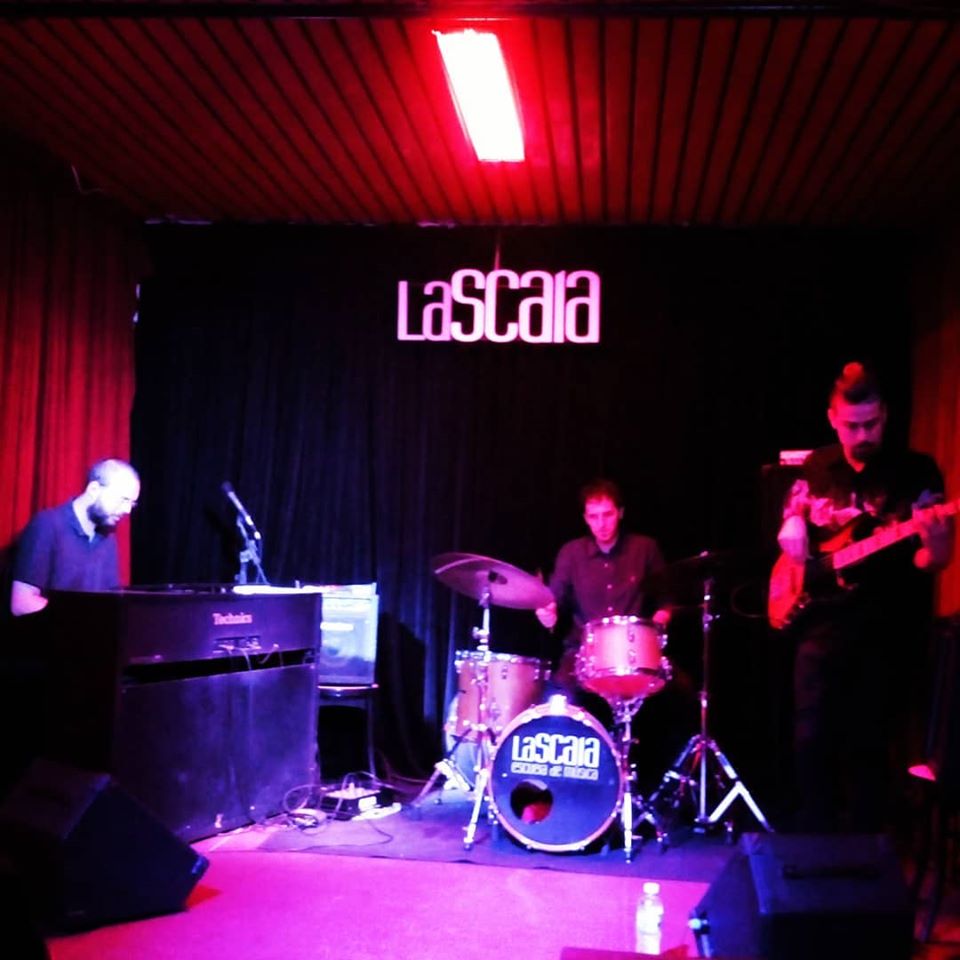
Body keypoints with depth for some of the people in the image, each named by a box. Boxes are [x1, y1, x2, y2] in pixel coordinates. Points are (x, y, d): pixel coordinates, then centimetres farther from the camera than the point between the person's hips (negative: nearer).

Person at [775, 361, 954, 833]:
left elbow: (928, 562, -7)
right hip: (822, 624, 3)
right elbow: (792, 518, 24)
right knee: (812, 740, 3)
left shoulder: (916, 471, -4)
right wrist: (793, 531, 1)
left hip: (885, 632, -3)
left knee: (869, 748, 4)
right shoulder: (816, 468, 7)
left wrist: (934, 546, -30)